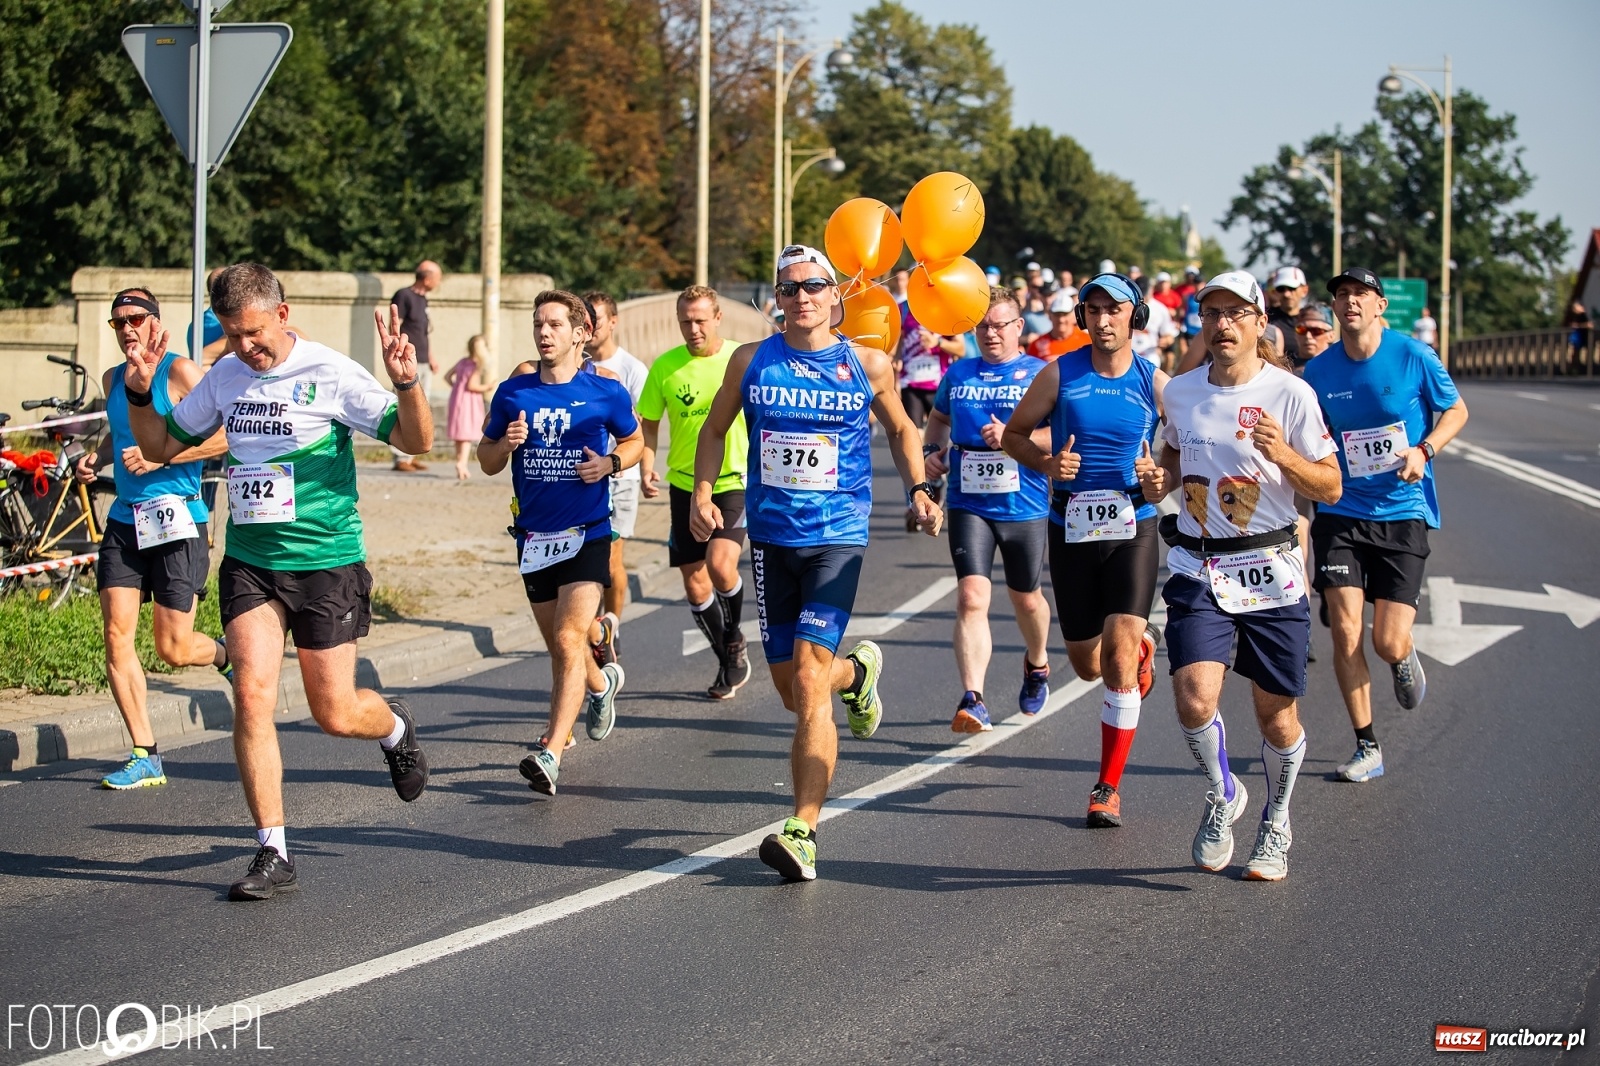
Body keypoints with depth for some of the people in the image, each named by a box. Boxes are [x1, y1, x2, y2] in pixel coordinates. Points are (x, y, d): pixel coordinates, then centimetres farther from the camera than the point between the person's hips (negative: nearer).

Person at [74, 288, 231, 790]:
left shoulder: (180, 371, -8)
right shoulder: (113, 379, 12)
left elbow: (225, 436, -14)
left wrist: (161, 456, -19)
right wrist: (97, 455, 9)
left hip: (176, 522, -6)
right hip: (124, 522, 6)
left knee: (173, 650, -3)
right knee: (116, 635, -6)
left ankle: (227, 655, 32)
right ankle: (145, 757, 1)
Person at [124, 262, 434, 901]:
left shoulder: (330, 373, -10)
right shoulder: (223, 379, 5)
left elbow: (416, 441, -11)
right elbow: (161, 447, 17)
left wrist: (406, 384, -30)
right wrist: (139, 394, -2)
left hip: (325, 562, -4)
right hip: (249, 562, 4)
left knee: (334, 714, 2)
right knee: (252, 694, -12)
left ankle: (394, 726, 39)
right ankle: (274, 854, -4)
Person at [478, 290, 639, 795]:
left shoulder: (606, 392, -3)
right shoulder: (513, 393, 3)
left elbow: (634, 441, 13)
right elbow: (486, 461, 11)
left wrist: (610, 462, -8)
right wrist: (505, 444, -12)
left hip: (588, 535, -4)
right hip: (534, 537, 4)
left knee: (569, 640, -18)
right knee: (558, 647, 17)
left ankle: (550, 753, -23)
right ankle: (602, 683, 50)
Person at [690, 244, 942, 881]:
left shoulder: (868, 366, 1)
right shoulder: (752, 362, 3)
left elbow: (900, 429, 17)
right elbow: (715, 429, 15)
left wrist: (918, 489, 2)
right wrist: (702, 493, -1)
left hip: (838, 539, -3)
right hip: (770, 537, 3)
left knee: (809, 678, -17)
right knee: (791, 691, 11)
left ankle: (802, 833, -20)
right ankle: (857, 672, 49)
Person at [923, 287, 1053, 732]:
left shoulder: (1040, 374, -3)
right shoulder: (958, 374, 9)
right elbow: (939, 417, 27)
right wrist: (932, 449, 7)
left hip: (1024, 507, -1)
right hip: (969, 505, 1)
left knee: (1025, 598, 16)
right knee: (971, 598, -15)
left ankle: (1037, 662, 48)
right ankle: (973, 701, -22)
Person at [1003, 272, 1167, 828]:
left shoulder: (1154, 382, -1)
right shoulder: (1060, 374, -2)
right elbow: (1014, 433, 7)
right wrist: (1046, 463, -13)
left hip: (1133, 530, -2)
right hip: (1072, 529, 2)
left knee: (1118, 659, -13)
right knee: (1087, 665, 11)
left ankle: (1108, 787, -3)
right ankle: (1142, 641, 49)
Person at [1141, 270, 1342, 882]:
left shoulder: (1290, 393, -6)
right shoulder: (1180, 391, 5)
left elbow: (1331, 488, -3)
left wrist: (1283, 455, -21)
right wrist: (1159, 480, 1)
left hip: (1270, 571, -2)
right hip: (1196, 568, 2)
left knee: (1276, 714, 5)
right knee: (1194, 697, -17)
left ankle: (1275, 825, 32)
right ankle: (1223, 794, 13)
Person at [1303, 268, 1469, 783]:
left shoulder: (1413, 356, -7)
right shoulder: (1319, 371, 1)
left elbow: (1456, 410, 6)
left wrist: (1423, 450, -11)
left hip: (1403, 513, -2)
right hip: (1340, 513, 2)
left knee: (1388, 644, -6)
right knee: (1345, 630, -9)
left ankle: (1405, 657, 34)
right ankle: (1367, 749, 6)